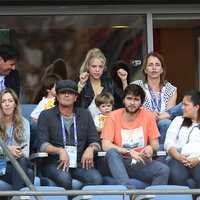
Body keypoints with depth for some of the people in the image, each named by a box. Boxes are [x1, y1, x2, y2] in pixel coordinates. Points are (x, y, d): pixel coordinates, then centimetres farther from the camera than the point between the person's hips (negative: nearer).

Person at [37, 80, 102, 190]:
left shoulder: (85, 115, 20)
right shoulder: (46, 115, 10)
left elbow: (95, 141, 17)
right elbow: (42, 144, -1)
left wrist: (91, 149, -8)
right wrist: (60, 151, -20)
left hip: (79, 164, 2)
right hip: (54, 163, -2)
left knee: (96, 179, -30)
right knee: (64, 178, -37)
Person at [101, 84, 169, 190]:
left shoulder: (148, 116, 6)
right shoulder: (113, 116, 0)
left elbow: (156, 145, 9)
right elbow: (105, 145, -9)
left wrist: (150, 148, -16)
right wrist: (129, 151, -19)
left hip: (141, 163, 2)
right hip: (120, 162, -1)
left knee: (164, 170, -26)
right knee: (112, 152, -34)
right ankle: (129, 189, -46)